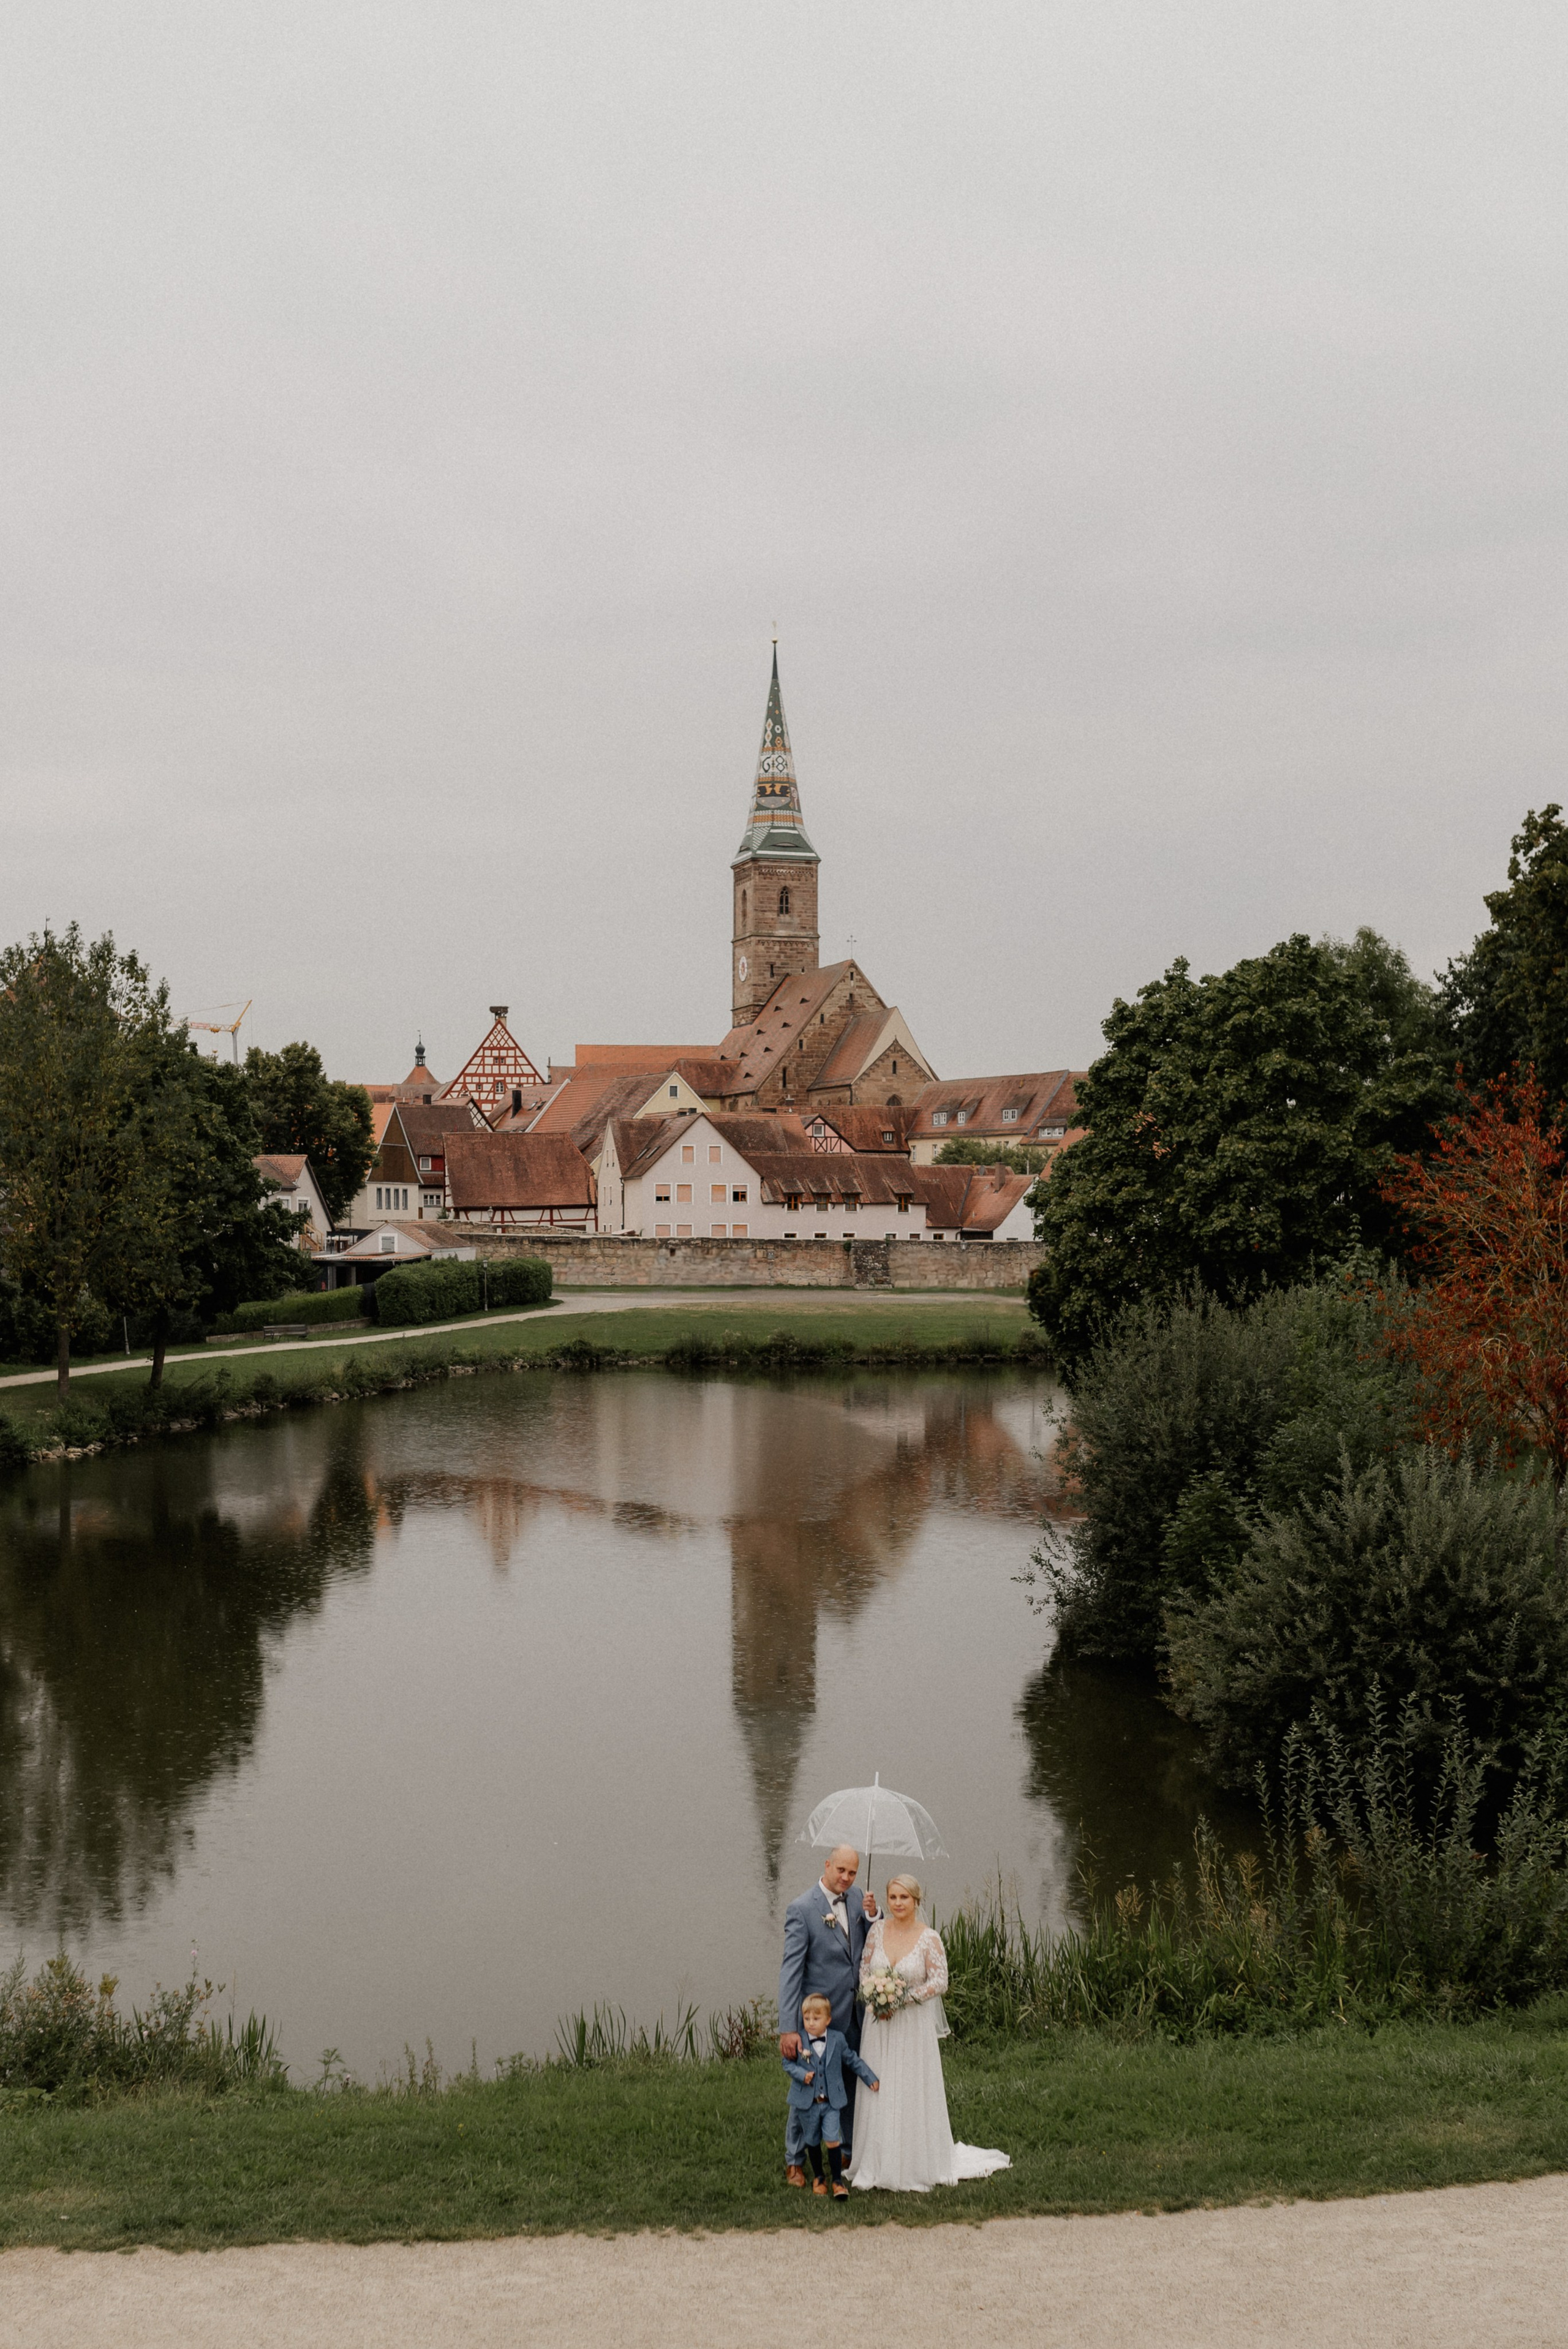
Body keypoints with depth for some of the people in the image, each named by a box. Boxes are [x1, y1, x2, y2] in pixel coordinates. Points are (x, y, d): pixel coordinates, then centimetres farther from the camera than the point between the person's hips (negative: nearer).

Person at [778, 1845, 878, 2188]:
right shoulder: (802, 1909, -17)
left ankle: (850, 2151, 34)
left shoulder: (855, 1898, 2)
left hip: (853, 2017, 6)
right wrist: (788, 2028, -25)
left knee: (855, 2083, 17)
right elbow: (790, 1971, -20)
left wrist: (872, 1917, -11)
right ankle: (795, 2160, 19)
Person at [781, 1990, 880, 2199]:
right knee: (813, 2143, 12)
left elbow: (852, 2060, 11)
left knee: (833, 2141, -9)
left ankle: (838, 2181, 2)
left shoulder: (838, 2039, -1)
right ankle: (818, 2179, 29)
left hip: (832, 2103, 0)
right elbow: (788, 2063, -1)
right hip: (808, 2103, 0)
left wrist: (871, 2079, 13)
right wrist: (802, 2074, -19)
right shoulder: (798, 2041, -6)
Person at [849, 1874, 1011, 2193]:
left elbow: (939, 1981, -10)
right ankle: (881, 2164, 17)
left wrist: (903, 1998, -15)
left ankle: (917, 2168, 10)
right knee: (879, 2093, 7)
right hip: (878, 2024, 3)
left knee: (913, 2094, 0)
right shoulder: (878, 1930, 1)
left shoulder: (929, 1939, -9)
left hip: (913, 2025, -3)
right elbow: (865, 1969, 9)